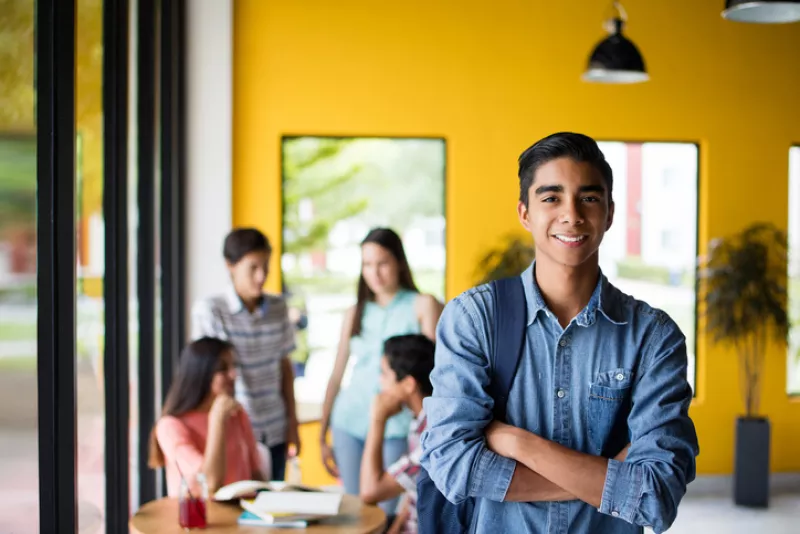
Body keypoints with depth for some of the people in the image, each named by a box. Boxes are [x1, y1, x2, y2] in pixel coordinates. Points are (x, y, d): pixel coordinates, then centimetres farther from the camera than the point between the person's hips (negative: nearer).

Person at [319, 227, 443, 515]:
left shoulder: (422, 305, 0)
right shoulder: (355, 313, 10)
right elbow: (336, 377, 12)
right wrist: (322, 436, 12)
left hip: (396, 427, -3)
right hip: (349, 424, 3)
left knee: (386, 513, -4)